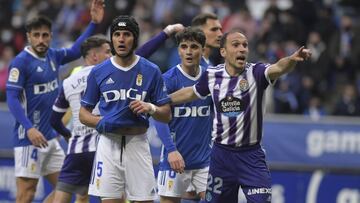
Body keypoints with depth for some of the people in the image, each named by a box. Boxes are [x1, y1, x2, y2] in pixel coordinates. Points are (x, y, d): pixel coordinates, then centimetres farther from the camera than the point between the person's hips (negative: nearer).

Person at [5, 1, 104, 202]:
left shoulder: (53, 56, 9)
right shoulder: (21, 62, -11)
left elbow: (76, 50, 28)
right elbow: (12, 99, -16)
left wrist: (94, 23, 19)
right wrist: (29, 129, -26)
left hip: (50, 137, 8)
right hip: (30, 137, -8)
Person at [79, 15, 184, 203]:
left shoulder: (151, 71, 2)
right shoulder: (99, 72, 4)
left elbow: (166, 115, 6)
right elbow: (84, 113, 10)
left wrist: (150, 108, -15)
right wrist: (101, 123, -10)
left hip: (138, 144, 0)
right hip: (109, 143, 0)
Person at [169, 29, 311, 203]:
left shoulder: (256, 73, -11)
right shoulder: (212, 75, -1)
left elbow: (278, 68, -33)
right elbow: (192, 93, 20)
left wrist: (292, 59, -54)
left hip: (251, 155, -3)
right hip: (221, 154, 3)